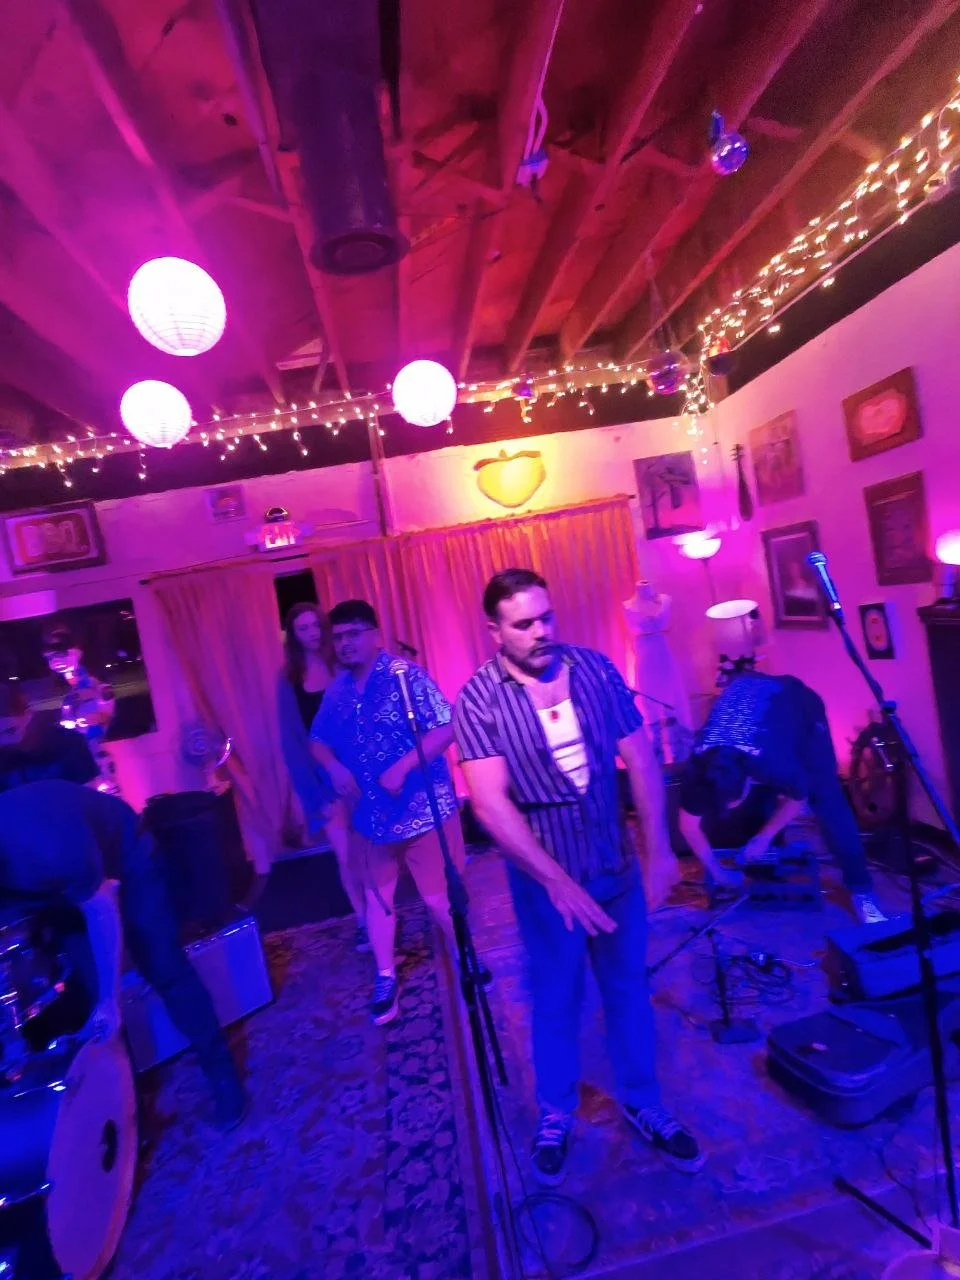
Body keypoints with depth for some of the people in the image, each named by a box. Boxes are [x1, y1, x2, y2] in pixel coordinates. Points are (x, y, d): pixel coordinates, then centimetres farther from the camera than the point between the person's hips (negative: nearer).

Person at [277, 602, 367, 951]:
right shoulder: (289, 681, 3)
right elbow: (291, 741, 1)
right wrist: (316, 793, -5)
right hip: (322, 778, 1)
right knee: (346, 855, 2)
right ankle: (363, 921, 22)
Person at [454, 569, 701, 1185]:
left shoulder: (596, 669, -7)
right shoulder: (478, 700, -17)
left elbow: (641, 759, -3)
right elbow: (491, 803, -21)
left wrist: (660, 848, -5)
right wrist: (557, 881, -24)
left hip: (618, 863, 3)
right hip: (545, 875, -2)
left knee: (629, 986, 20)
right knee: (556, 998, 16)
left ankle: (644, 1106, 44)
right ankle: (555, 1116, 42)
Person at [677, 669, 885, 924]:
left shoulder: (773, 762, -39)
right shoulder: (698, 768, -30)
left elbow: (798, 799, -14)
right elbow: (689, 826, -12)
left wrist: (763, 837, -6)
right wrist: (716, 871, -4)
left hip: (798, 702, -3)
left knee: (825, 798, -11)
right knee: (755, 803, -3)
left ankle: (860, 890, -2)